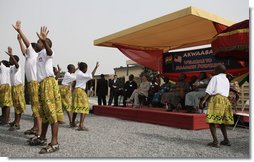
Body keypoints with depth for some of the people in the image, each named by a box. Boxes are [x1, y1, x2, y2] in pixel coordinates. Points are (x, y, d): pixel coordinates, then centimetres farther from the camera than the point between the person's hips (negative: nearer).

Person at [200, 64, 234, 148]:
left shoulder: (215, 78, 1)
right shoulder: (226, 80, 22)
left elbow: (209, 91, -10)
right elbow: (227, 92, 18)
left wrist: (204, 100, -14)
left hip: (216, 98, -8)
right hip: (225, 100, 8)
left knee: (211, 121, -8)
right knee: (221, 121, 18)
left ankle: (215, 141, -15)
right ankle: (226, 140, 23)